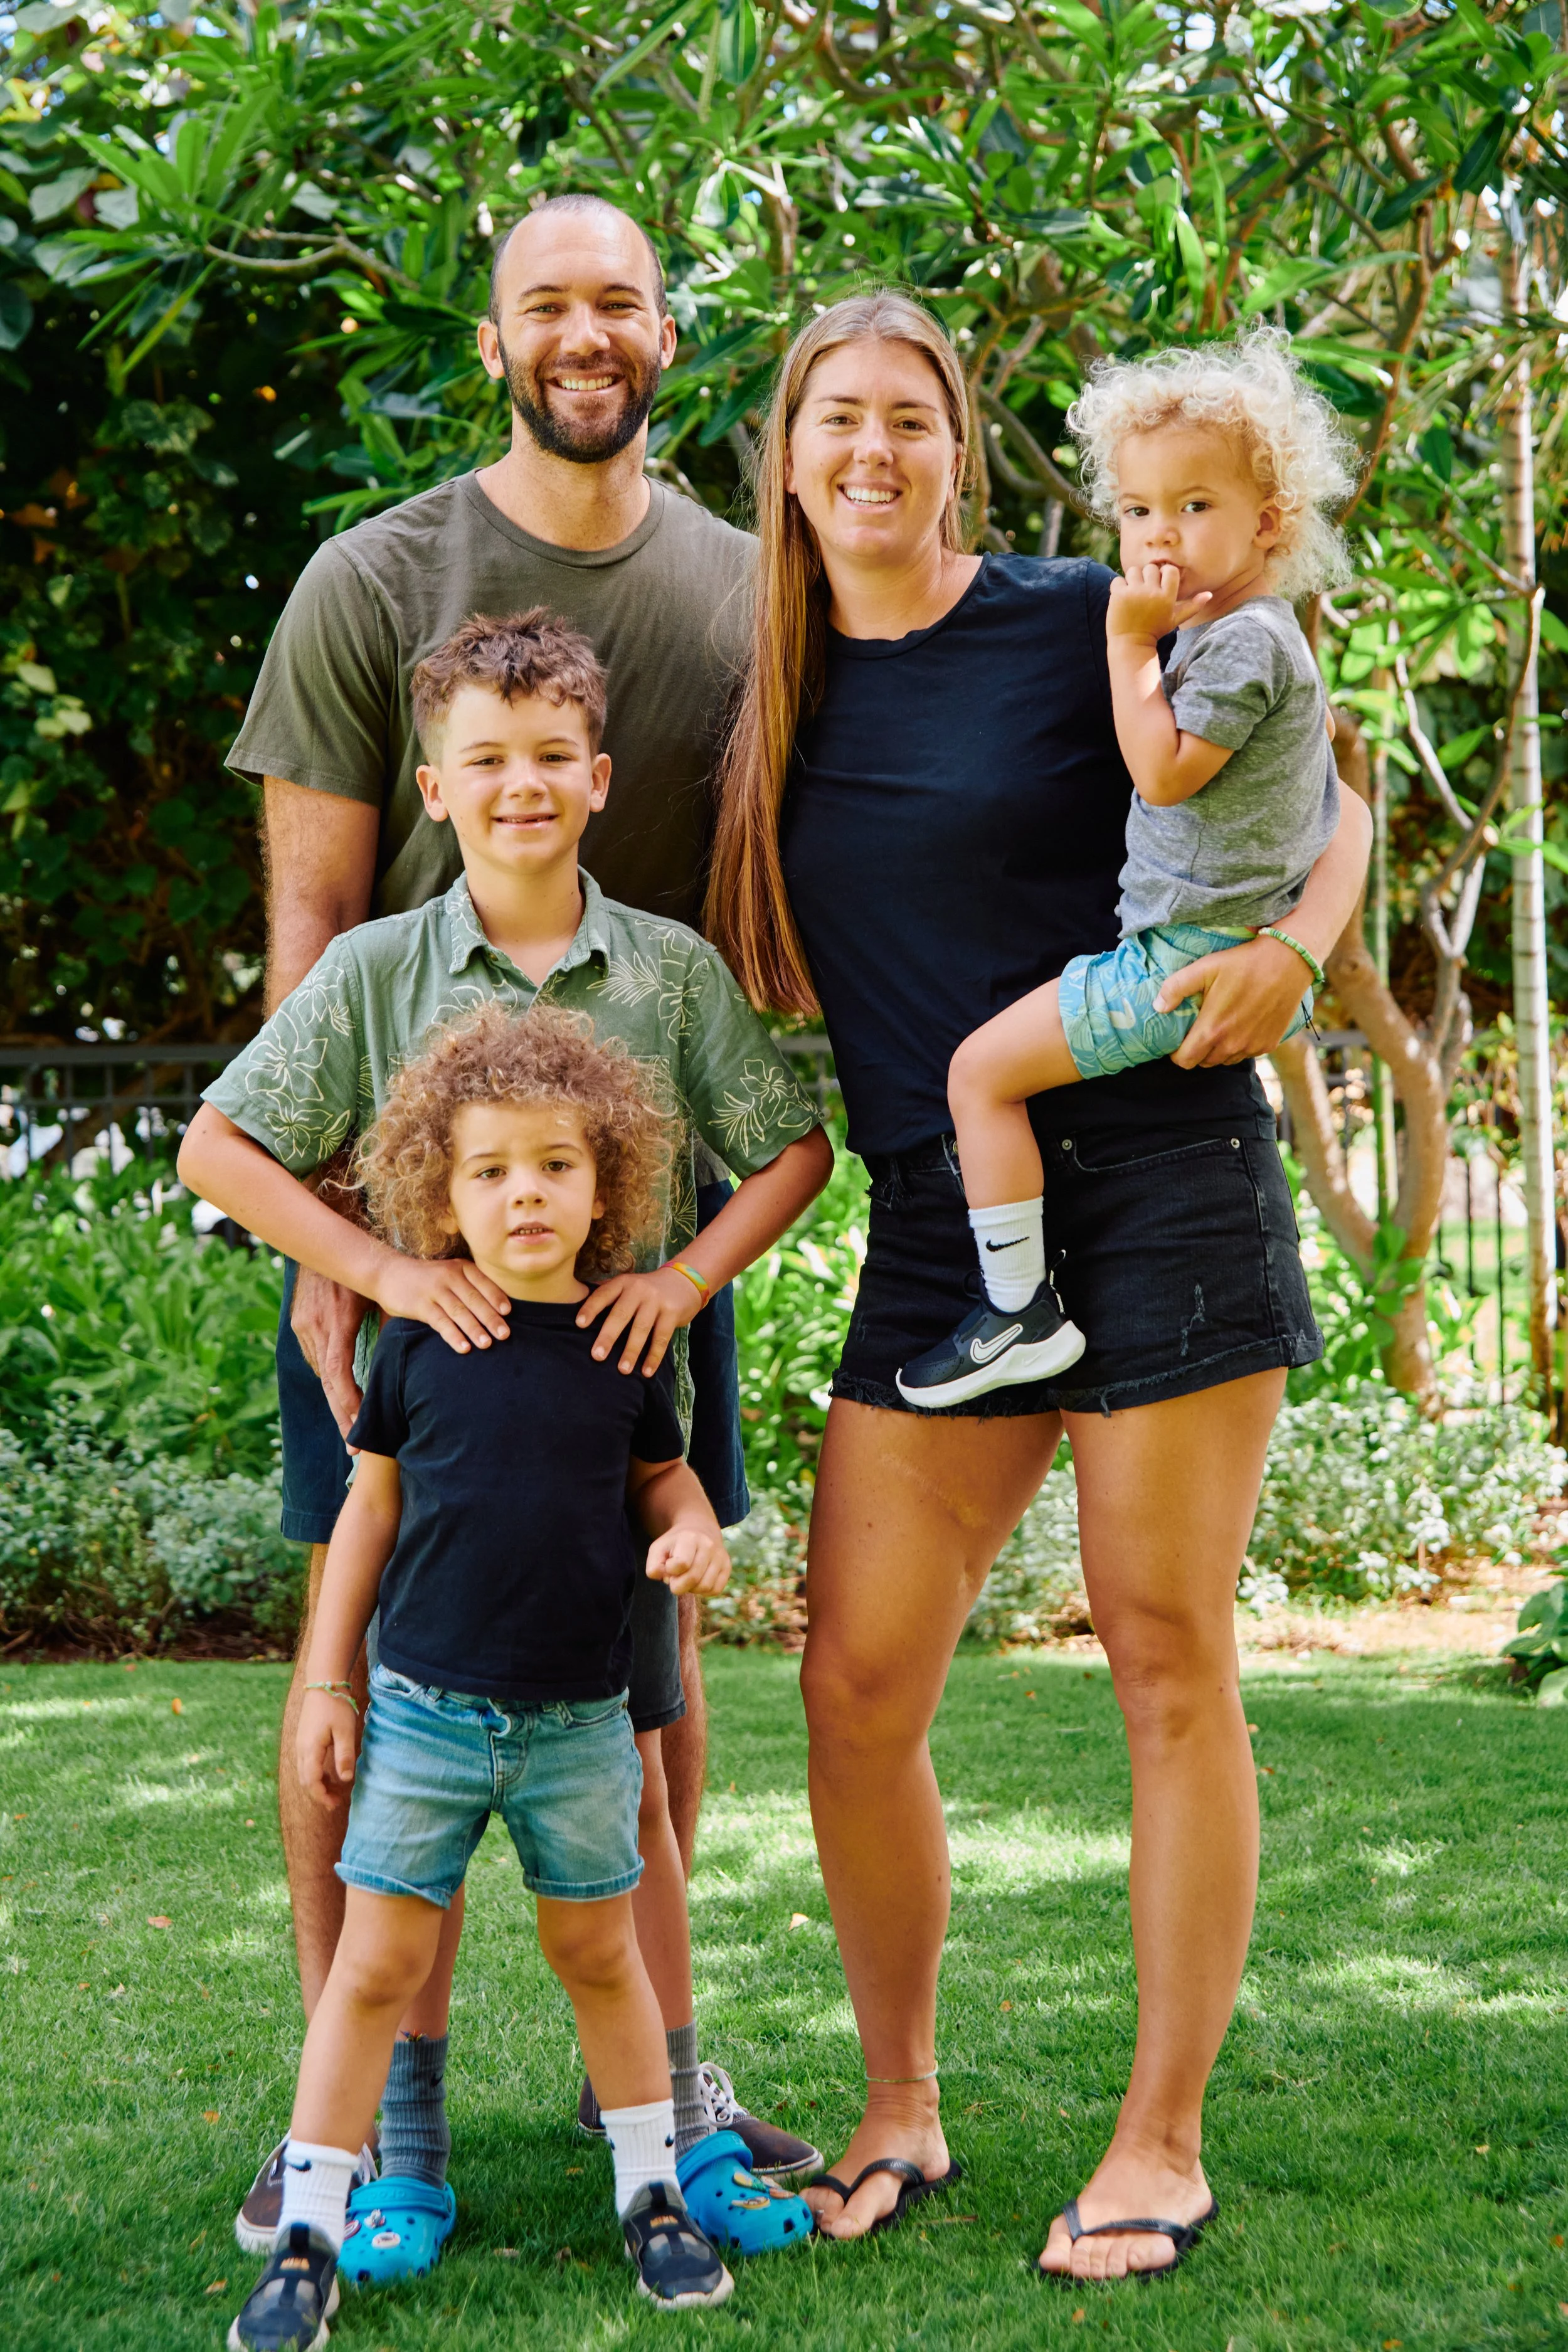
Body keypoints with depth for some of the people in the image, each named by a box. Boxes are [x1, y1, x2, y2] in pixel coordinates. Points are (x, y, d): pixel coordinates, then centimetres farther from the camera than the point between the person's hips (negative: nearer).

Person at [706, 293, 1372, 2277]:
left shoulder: (1085, 625, -2)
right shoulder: (775, 696, 12)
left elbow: (1329, 806, 4)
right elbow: (754, 985, 20)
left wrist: (1287, 952, -16)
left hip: (1156, 1180, -4)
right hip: (935, 1225, 4)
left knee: (1169, 1667, 0)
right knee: (855, 1689, -1)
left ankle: (1160, 2143, 14)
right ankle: (900, 2111, 20)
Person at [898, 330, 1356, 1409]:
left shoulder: (1243, 641, -15)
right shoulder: (1254, 633, 17)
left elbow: (1165, 770, -22)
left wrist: (1132, 644, -16)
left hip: (1193, 957, -11)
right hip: (1250, 950, 11)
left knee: (982, 1068, -10)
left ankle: (1019, 1311, -9)